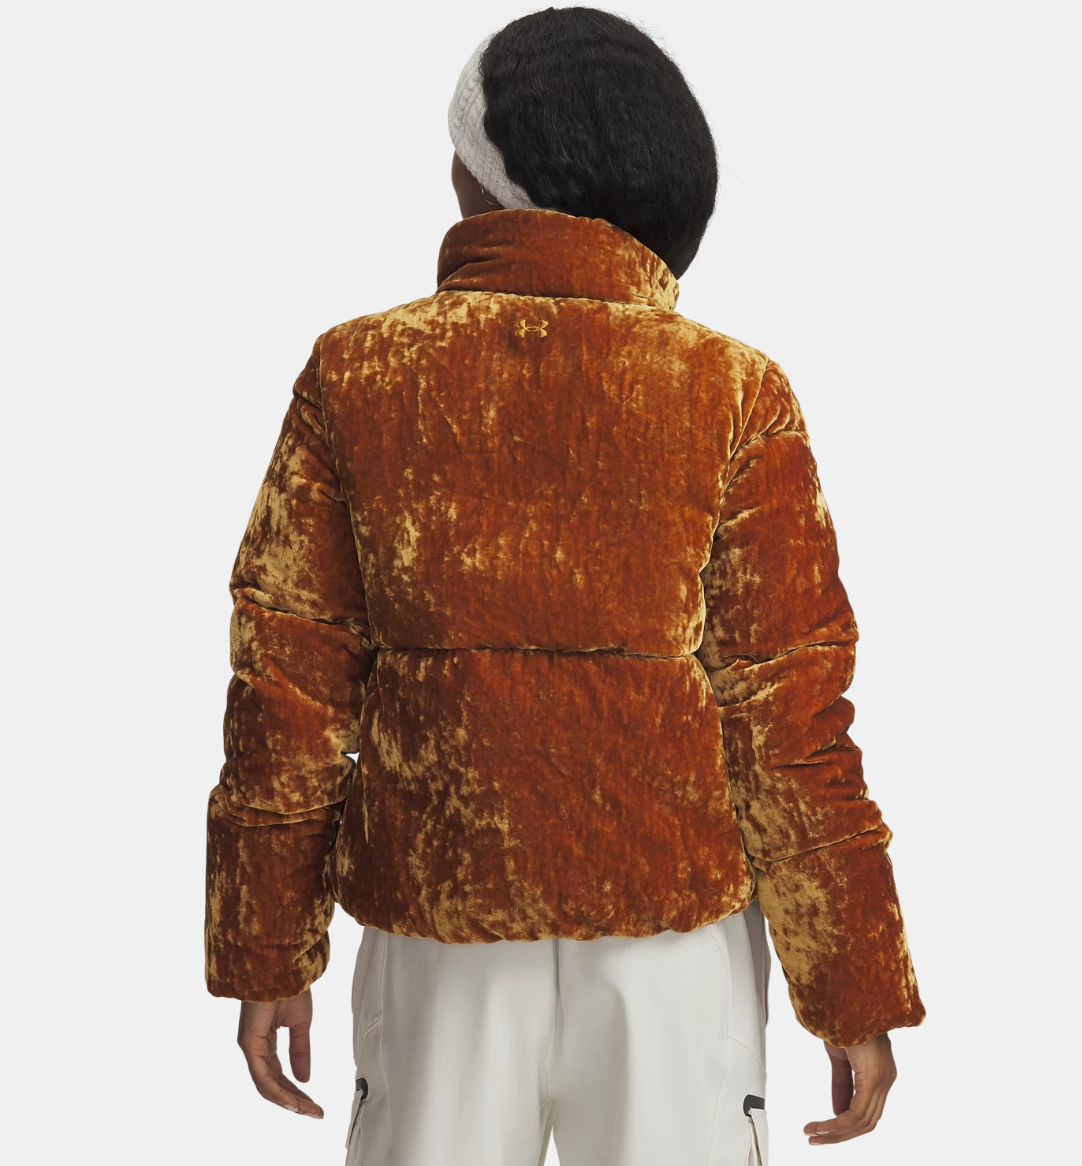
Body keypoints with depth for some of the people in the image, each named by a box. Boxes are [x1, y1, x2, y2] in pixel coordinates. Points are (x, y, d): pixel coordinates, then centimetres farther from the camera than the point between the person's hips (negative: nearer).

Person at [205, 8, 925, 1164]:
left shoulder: (354, 375, -4)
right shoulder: (731, 394, -8)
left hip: (435, 915, 2)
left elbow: (287, 681, -2)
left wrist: (265, 951, 8)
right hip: (673, 925, -1)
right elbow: (788, 711, -7)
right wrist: (856, 987, 2)